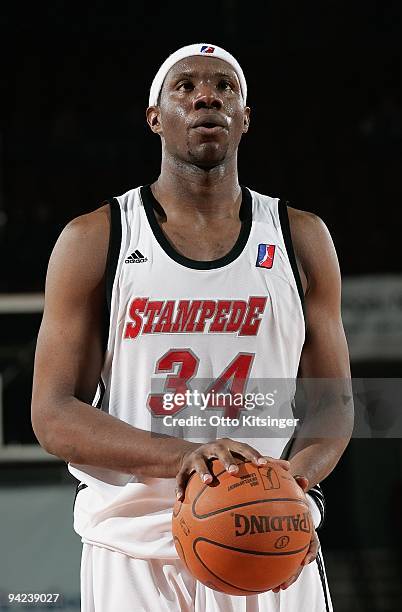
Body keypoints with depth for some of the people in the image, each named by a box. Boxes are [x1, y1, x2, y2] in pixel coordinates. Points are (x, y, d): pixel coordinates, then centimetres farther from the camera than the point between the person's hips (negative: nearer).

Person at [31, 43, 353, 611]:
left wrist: (292, 480, -14)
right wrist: (181, 457, -20)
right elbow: (53, 415, -4)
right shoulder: (94, 240, 1)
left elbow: (333, 405, 8)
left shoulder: (301, 238, 7)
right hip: (133, 556, -1)